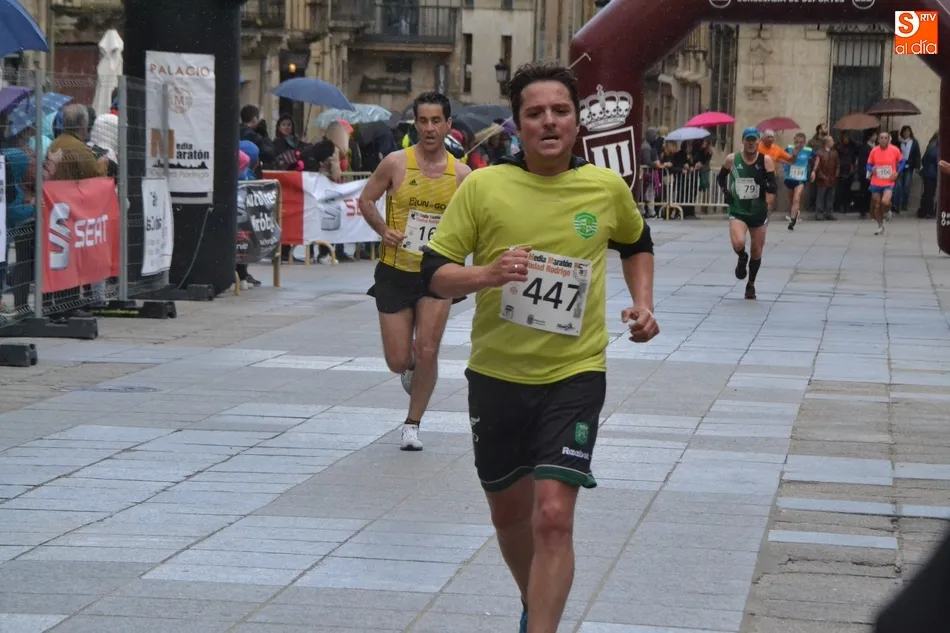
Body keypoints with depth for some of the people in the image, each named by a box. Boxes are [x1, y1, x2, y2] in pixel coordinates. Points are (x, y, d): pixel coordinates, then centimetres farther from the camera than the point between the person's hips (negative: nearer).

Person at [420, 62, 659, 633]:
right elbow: (435, 273, -7)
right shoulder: (483, 187, -7)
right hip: (496, 373, 1)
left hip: (575, 375, -1)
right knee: (509, 511, 17)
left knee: (553, 517, -16)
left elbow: (637, 243, 21)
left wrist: (643, 305, 7)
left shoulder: (607, 188, -1)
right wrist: (486, 274, -26)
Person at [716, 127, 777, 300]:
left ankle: (751, 284, 30)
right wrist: (725, 191, -4)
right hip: (737, 210, -1)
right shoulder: (732, 160, -5)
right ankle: (742, 259, 14)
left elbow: (773, 185, -10)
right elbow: (721, 177, 13)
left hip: (758, 211, 1)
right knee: (738, 243, -24)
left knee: (756, 251, 9)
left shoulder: (765, 160, -8)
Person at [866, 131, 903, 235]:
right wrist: (871, 169, -16)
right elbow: (869, 164, 7)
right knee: (876, 206, 8)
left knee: (885, 202, -24)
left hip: (889, 183, -2)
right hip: (876, 183, 2)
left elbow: (901, 162, 8)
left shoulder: (895, 150, -6)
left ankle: (887, 211, 13)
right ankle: (880, 226, 27)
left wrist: (897, 172, -6)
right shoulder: (874, 151, -3)